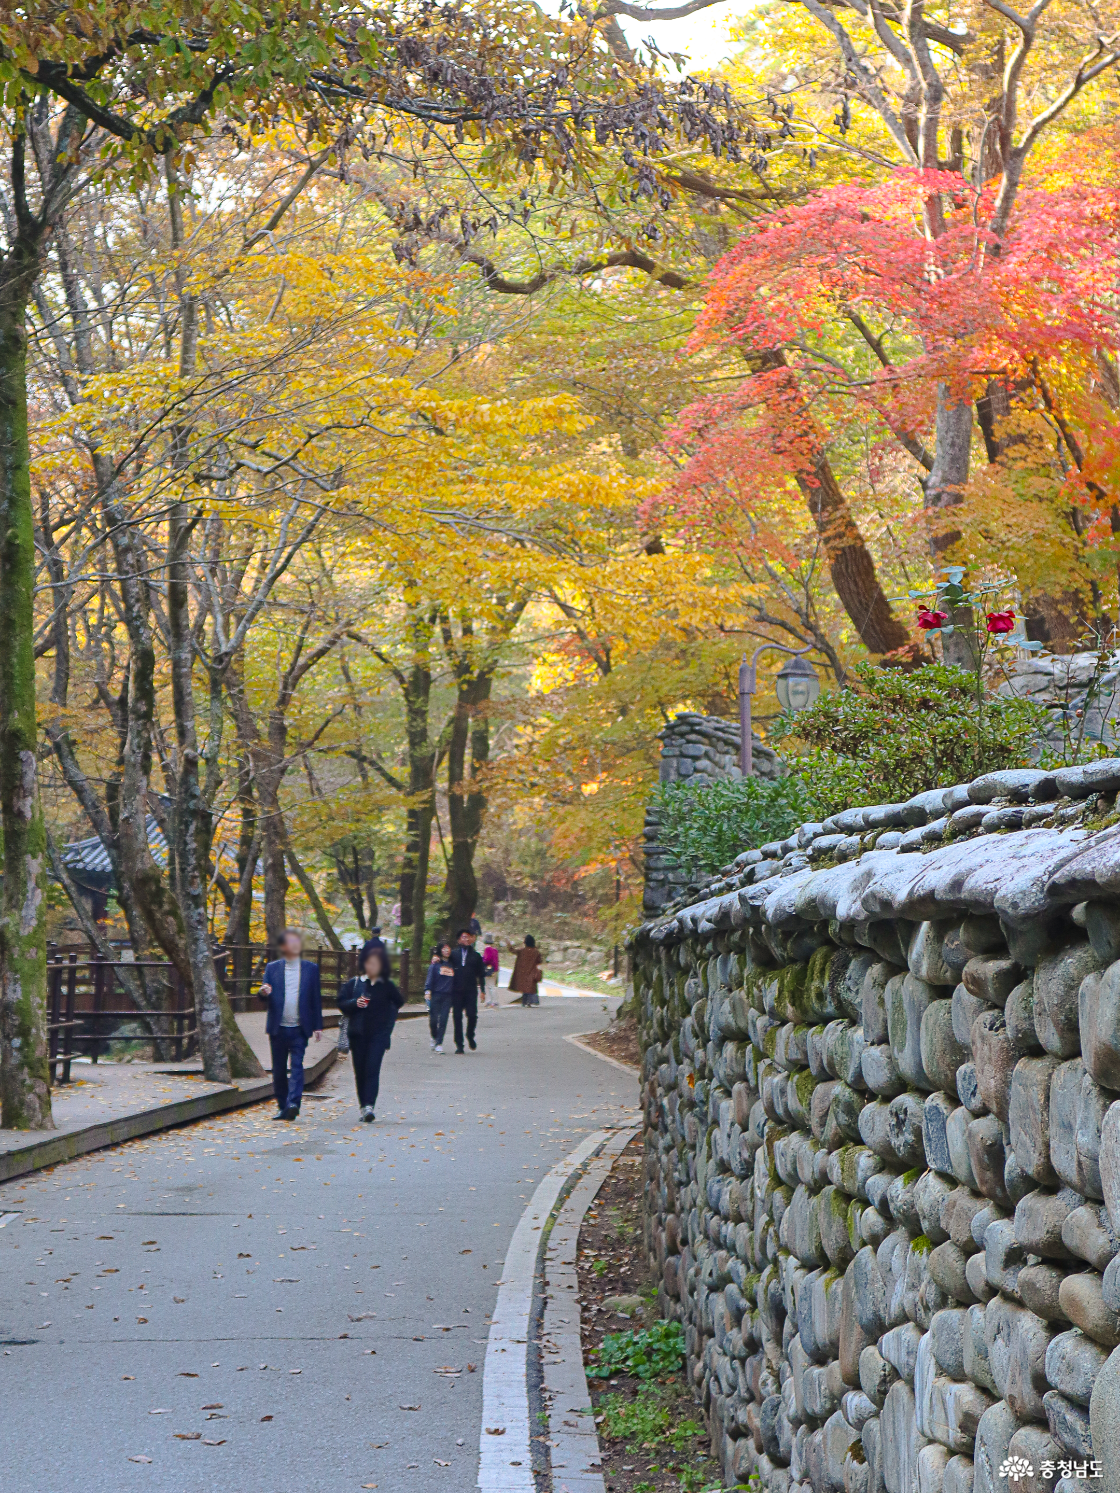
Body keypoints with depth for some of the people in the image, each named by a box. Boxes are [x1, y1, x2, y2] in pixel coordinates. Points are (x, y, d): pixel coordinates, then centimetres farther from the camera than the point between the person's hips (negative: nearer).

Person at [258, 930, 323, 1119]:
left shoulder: (311, 968, 8)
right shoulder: (272, 968, 9)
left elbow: (316, 999, 9)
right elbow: (265, 996, 5)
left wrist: (318, 1026, 5)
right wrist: (263, 992, -20)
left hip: (299, 1029, -1)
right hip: (278, 1028, 1)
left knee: (297, 1066, -13)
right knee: (279, 1069, 6)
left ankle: (293, 1104, -23)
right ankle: (283, 1107, 16)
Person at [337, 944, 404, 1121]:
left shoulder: (387, 986, 3)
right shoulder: (354, 983, 4)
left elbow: (399, 1002, 16)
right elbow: (341, 1002, 3)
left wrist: (389, 1019, 9)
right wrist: (355, 1003, -14)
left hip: (378, 1035, -2)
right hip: (358, 1034, 2)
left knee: (372, 1069, -13)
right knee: (360, 1071, 6)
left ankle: (369, 1106, -20)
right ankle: (363, 1105, 18)